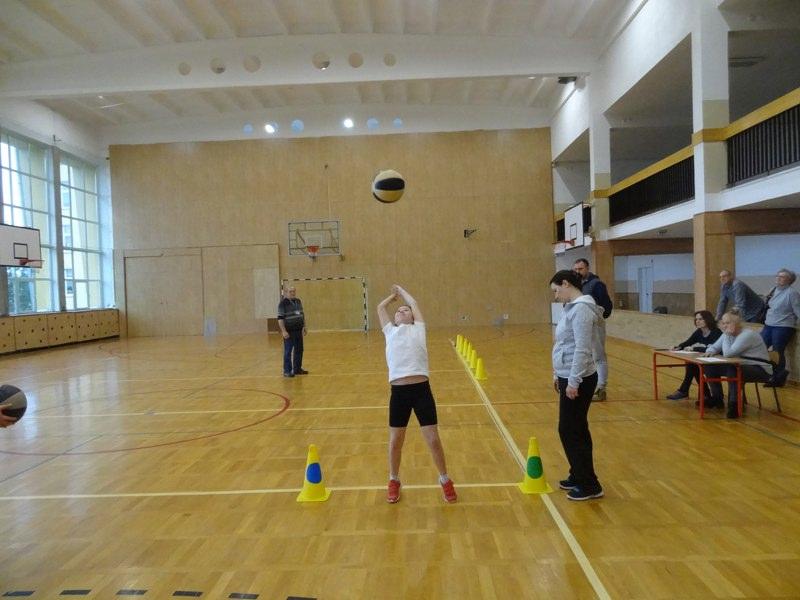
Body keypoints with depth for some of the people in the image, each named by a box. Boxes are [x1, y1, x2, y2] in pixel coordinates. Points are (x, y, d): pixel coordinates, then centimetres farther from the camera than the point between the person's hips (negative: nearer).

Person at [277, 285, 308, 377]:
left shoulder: (298, 301, 11)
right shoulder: (283, 303, -11)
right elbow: (280, 318, -15)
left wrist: (304, 327, 18)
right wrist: (283, 331, -20)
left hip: (298, 330, 7)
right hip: (289, 331, -7)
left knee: (299, 350, 12)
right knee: (288, 352, -2)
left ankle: (297, 369, 23)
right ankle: (287, 371, 6)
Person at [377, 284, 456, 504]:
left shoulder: (417, 330, 13)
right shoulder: (390, 332, 17)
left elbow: (414, 303, 21)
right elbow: (380, 307, 24)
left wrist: (401, 290, 37)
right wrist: (394, 294, 39)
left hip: (421, 389, -1)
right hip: (399, 392, 2)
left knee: (433, 440, 2)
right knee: (395, 441, 10)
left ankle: (445, 479, 26)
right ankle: (394, 480, 34)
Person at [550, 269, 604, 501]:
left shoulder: (581, 309, -19)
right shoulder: (572, 307, 11)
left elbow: (582, 349, -24)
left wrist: (573, 382, -22)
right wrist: (559, 374, 21)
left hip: (578, 380, -10)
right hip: (569, 377, 10)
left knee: (570, 431, 0)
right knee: (576, 430, 17)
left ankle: (589, 485, 11)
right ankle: (579, 476, 30)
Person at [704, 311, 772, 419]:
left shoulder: (748, 335, -23)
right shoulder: (729, 334, 3)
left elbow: (727, 353, -30)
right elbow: (714, 347, 8)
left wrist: (726, 335, -22)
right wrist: (710, 351, -16)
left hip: (760, 370, -9)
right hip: (741, 366, 9)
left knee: (732, 370, -36)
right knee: (711, 368, -2)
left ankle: (734, 405, -22)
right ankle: (717, 398, 14)